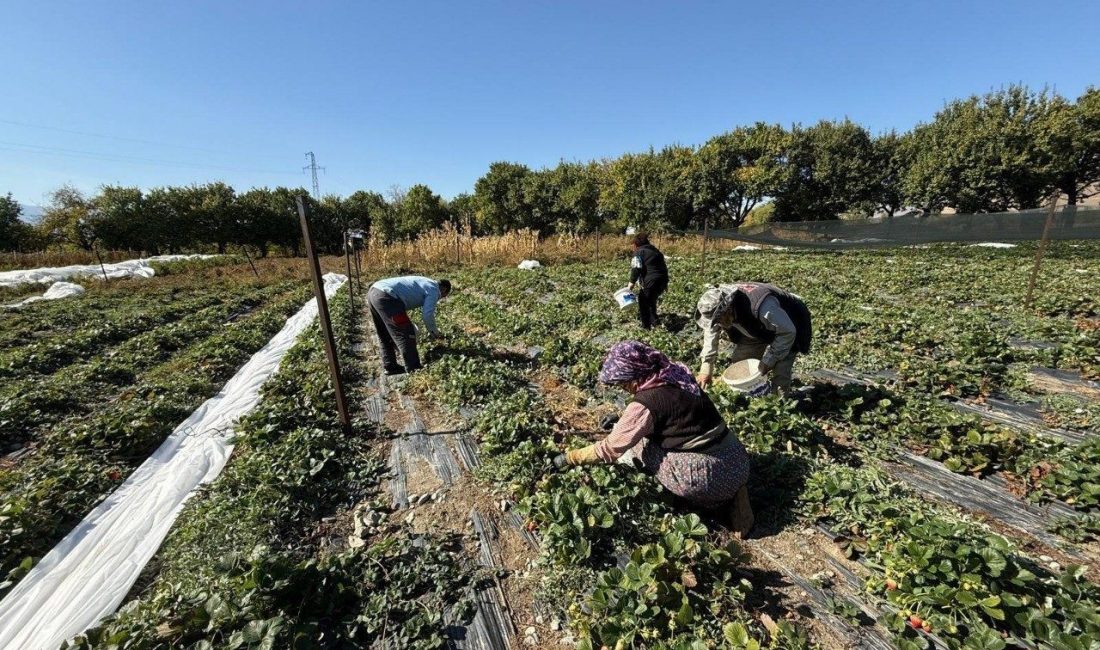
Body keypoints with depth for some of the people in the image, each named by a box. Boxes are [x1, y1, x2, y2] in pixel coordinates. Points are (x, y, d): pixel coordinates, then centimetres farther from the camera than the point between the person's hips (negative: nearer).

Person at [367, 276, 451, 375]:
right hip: (386, 297, -10)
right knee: (405, 335, -1)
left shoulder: (425, 282, 28)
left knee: (385, 337, 20)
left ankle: (390, 367, 29)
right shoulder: (434, 290, 2)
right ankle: (414, 369, 5)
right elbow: (427, 314, -9)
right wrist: (433, 331, 9)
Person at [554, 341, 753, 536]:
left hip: (708, 478, -8)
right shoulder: (677, 376, 4)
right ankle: (732, 493, 12)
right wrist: (621, 424, 24)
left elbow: (610, 449, -11)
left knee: (637, 439, 2)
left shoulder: (645, 403, -18)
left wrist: (568, 457, 2)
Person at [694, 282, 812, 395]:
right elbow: (711, 333, -10)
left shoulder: (762, 307, -45)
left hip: (787, 327, -6)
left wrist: (769, 360, -25)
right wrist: (706, 369, -13)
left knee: (780, 376, -16)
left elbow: (787, 332, -31)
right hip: (759, 328, 6)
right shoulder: (718, 309, -25)